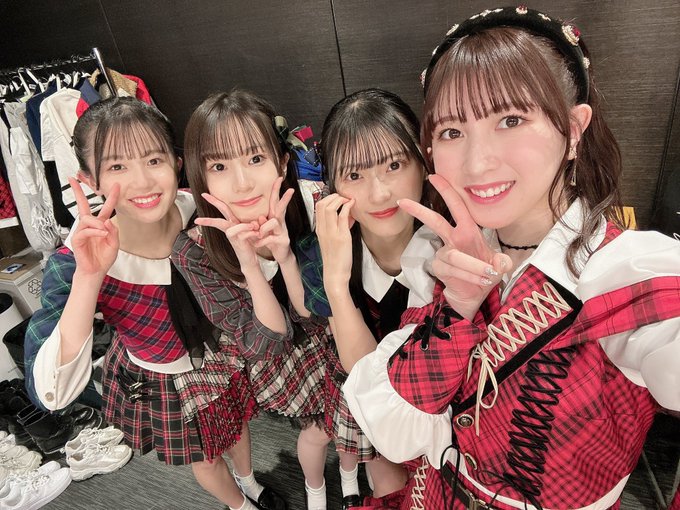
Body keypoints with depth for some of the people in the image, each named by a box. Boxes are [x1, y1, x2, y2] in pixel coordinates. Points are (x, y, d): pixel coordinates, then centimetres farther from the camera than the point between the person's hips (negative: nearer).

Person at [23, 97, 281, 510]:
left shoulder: (196, 210, -27)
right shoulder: (79, 261, -33)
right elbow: (53, 394, -39)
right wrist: (89, 277, -48)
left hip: (220, 357, 3)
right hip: (158, 384, -2)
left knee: (236, 426, 32)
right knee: (204, 461, 26)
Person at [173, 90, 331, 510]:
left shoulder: (307, 211, -27)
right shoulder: (194, 251, -29)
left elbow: (313, 314, -22)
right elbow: (266, 341, -27)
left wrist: (285, 255, -41)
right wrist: (250, 265, -43)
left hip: (320, 341, 2)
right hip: (267, 358, -1)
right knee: (319, 428, 13)